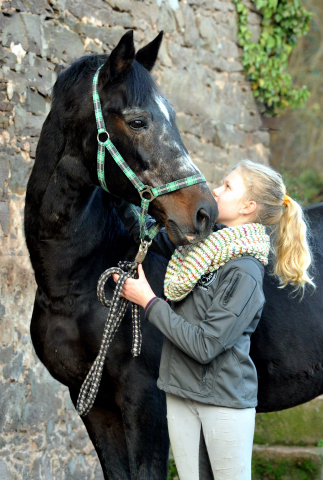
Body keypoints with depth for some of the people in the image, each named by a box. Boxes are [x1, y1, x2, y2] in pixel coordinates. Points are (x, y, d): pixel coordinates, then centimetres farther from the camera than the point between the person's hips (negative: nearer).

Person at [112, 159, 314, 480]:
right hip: (181, 393, 7)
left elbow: (204, 345, -23)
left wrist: (148, 301, -17)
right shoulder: (201, 241, 3)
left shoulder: (244, 273, -19)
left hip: (225, 398, -7)